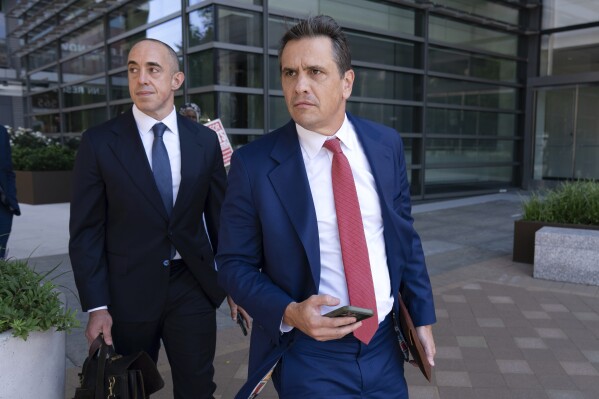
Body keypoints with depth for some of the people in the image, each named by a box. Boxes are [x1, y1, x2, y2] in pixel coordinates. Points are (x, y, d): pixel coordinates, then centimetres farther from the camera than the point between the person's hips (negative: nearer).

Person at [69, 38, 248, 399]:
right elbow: (86, 231, -5)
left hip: (193, 286, 1)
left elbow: (220, 216, 6)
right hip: (128, 289, -1)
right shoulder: (99, 142, -6)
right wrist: (96, 306, -8)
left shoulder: (205, 140, 0)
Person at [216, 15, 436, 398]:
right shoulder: (254, 163, -13)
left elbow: (405, 236, 6)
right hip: (310, 356, -3)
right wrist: (288, 313, -21)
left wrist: (422, 316, 6)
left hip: (385, 345, 4)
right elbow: (234, 263, -6)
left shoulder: (387, 145, -2)